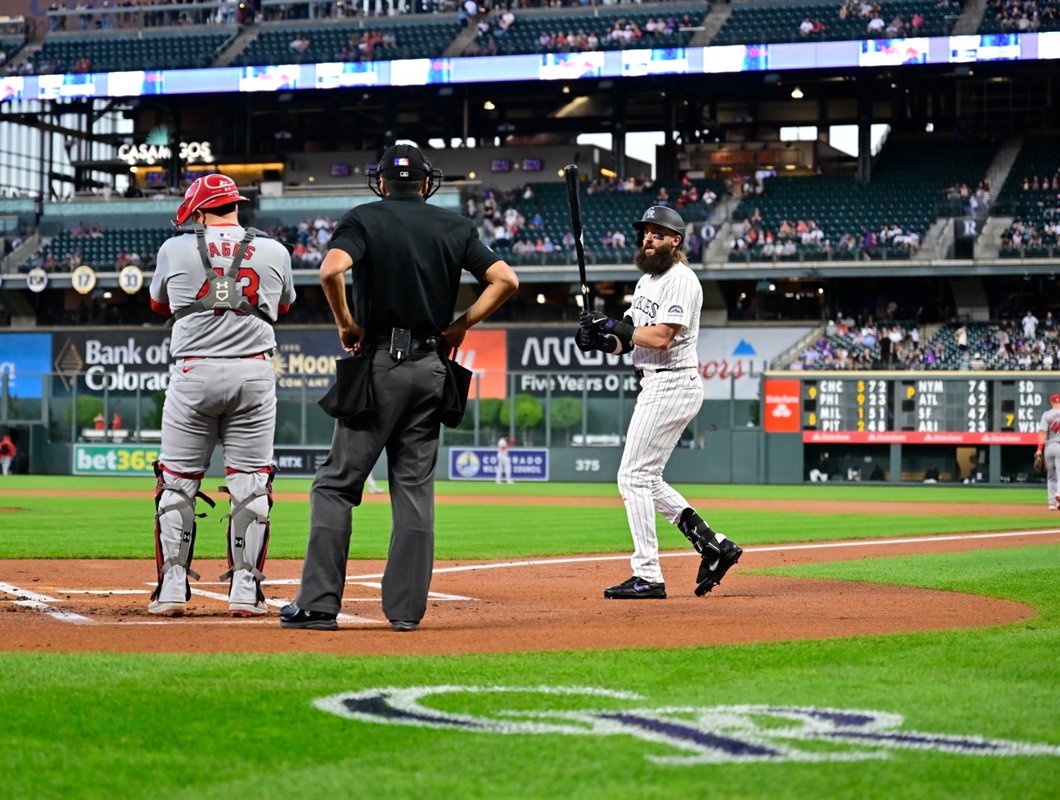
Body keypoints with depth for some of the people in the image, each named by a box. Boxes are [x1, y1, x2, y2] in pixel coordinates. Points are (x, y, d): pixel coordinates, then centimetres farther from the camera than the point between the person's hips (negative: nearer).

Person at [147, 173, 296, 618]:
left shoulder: (175, 249, 3)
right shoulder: (274, 252, 5)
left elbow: (160, 305, 20)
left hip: (193, 374, -1)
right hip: (254, 373, 1)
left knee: (177, 482, 7)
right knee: (250, 484, 6)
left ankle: (172, 589, 5)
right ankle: (245, 590, 4)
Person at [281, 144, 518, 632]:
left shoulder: (365, 218, 0)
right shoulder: (454, 226, 10)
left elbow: (332, 269, -20)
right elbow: (506, 279, 0)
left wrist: (346, 324, -6)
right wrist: (460, 326, 6)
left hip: (380, 362, -3)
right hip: (431, 367, 3)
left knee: (337, 482, 0)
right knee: (415, 487, 8)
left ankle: (319, 604, -5)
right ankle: (406, 608, 4)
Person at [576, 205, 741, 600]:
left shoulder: (681, 280, -13)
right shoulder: (647, 281, 18)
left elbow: (661, 337, -23)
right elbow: (630, 338, 16)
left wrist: (612, 327, -16)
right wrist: (601, 339, -5)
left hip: (672, 384, -11)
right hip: (654, 385, 11)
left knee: (634, 476, -11)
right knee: (645, 479, 14)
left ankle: (647, 576, -9)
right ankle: (713, 545, 16)